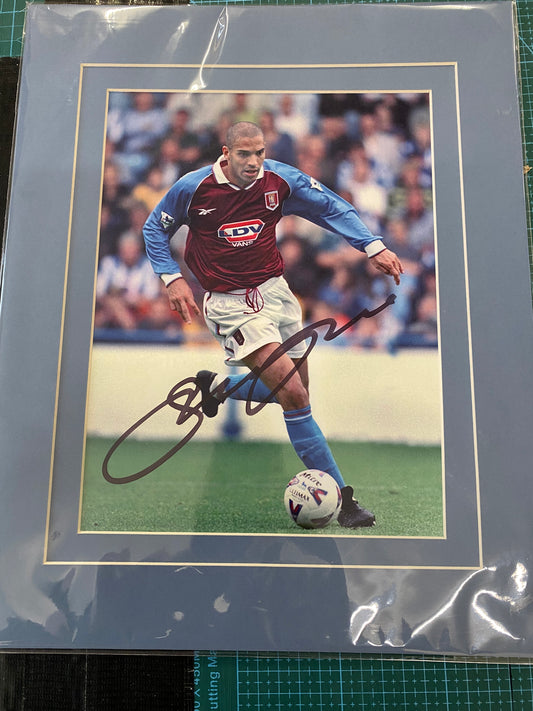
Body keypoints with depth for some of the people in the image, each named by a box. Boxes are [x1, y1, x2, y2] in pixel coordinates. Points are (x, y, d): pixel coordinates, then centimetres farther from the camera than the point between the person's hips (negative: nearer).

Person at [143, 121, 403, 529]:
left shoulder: (282, 180, -3)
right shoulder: (193, 187, -9)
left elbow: (333, 208, 5)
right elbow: (155, 229, 6)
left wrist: (374, 247, -7)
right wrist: (172, 278, -8)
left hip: (275, 291, 6)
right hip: (231, 304, -5)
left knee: (296, 394, 13)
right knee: (294, 396, -17)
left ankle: (218, 386, 36)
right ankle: (340, 495, -6)